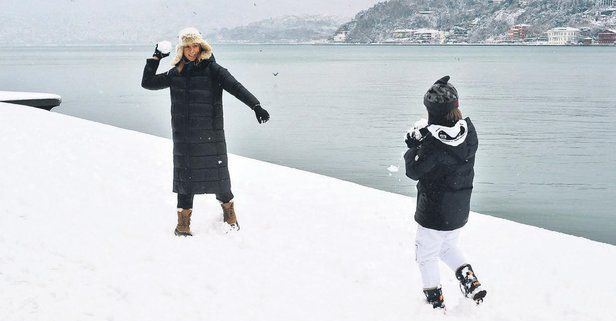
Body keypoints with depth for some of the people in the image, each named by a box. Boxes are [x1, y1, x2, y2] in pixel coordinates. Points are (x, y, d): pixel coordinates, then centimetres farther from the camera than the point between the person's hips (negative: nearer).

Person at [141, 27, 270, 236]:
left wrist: (255, 105, -30)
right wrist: (155, 58, 11)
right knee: (185, 174, 6)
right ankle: (183, 220, 17)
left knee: (218, 172, 2)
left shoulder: (213, 70, -4)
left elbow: (235, 87, -16)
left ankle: (228, 210, 26)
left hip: (211, 134, -3)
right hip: (183, 136, 3)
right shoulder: (176, 74, 9)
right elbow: (147, 83, 19)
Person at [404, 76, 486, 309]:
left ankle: (435, 302, 22)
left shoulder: (433, 142, -28)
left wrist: (413, 147, -3)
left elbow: (414, 171, -16)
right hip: (460, 209, 7)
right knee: (449, 247, 31)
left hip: (434, 213, -7)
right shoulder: (469, 130, -8)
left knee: (426, 255, 14)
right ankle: (469, 279, 18)